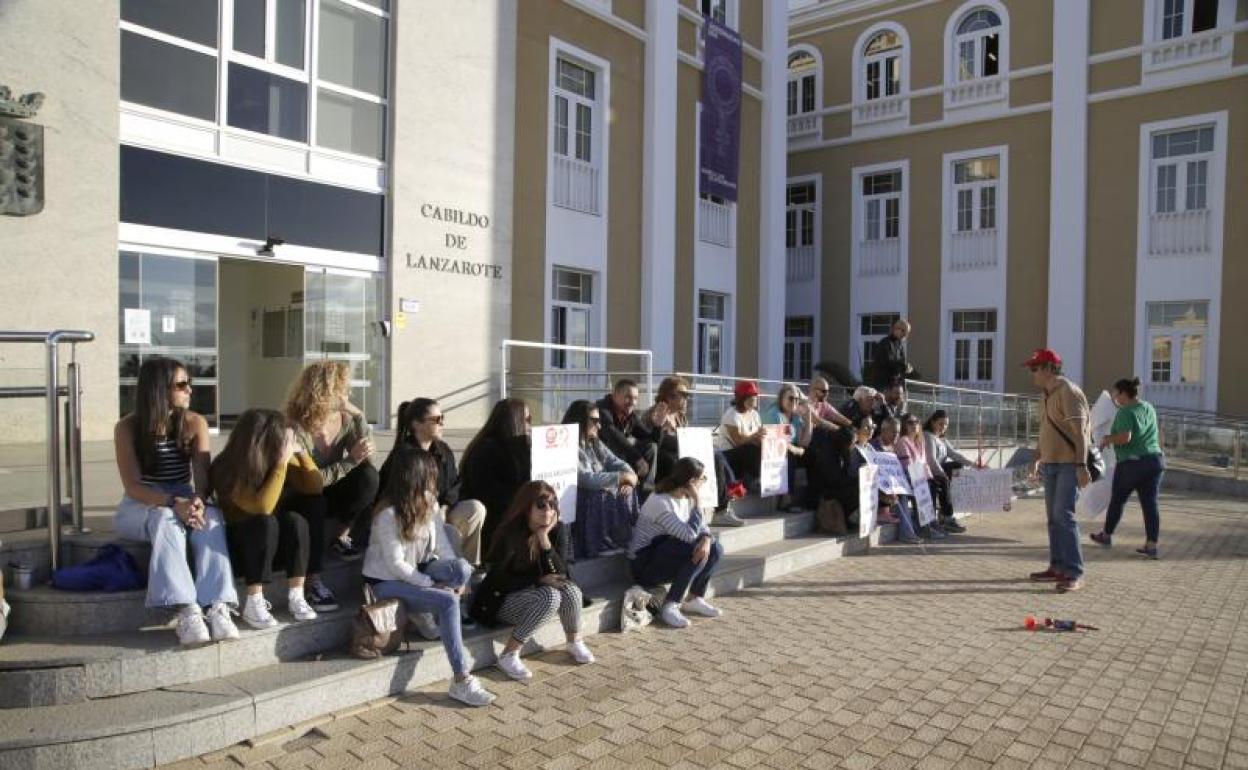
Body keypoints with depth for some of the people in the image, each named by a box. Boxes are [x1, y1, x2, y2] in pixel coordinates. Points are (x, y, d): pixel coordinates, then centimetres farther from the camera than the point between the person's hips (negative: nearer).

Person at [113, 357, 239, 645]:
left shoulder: (195, 423, -2)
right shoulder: (127, 427, -9)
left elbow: (202, 476, -11)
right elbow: (133, 486, -16)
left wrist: (197, 500, -35)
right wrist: (174, 503, -34)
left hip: (185, 500, 2)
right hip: (141, 505, -2)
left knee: (210, 517, -33)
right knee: (166, 519, -37)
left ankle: (217, 607, -45)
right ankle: (186, 611, -47)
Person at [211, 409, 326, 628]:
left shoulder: (279, 457, -11)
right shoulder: (228, 469, -24)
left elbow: (314, 488, -10)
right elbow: (263, 507, -35)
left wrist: (300, 451, -21)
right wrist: (282, 462, -36)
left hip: (276, 540, 4)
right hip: (239, 542, -4)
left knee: (295, 521, -28)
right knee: (265, 523, -34)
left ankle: (296, 597, -21)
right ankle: (254, 603, -28)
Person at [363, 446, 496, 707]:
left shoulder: (428, 503, 0)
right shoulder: (388, 514, -22)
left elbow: (441, 543, -1)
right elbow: (396, 565, -21)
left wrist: (456, 574, -16)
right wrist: (431, 583, -20)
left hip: (416, 572, 6)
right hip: (386, 582, -6)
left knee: (463, 568, -25)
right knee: (448, 602, -28)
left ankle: (428, 613, -3)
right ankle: (461, 681, -23)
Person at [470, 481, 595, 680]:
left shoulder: (558, 530, -8)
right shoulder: (510, 535, -21)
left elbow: (560, 574, -14)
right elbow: (497, 580, -19)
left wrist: (544, 537, -25)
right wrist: (538, 580, -23)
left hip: (531, 592, 5)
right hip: (502, 601, -5)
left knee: (570, 590, -22)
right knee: (549, 597, -31)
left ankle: (575, 642, 3)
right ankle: (508, 655, -22)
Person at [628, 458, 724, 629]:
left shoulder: (686, 498, 3)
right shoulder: (660, 502, -25)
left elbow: (702, 527, 2)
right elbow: (689, 534, -32)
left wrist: (706, 540, -21)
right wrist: (696, 502, -25)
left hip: (667, 554, 9)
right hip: (645, 565, -9)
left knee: (715, 549, -4)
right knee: (696, 552, -28)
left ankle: (695, 599, 8)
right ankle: (670, 607, -20)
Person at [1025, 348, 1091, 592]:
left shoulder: (1068, 391, -13)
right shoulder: (1047, 395, 16)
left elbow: (1080, 431, -19)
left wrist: (1081, 466, -26)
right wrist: (1039, 460, 24)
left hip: (1069, 464, -9)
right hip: (1051, 464, 9)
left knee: (1064, 514, -14)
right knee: (1053, 517, 11)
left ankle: (1074, 573, -11)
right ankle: (1057, 567, 19)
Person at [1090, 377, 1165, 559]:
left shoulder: (1125, 412, -13)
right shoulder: (1149, 408, 12)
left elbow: (1125, 437, -25)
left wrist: (1107, 439, -7)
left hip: (1131, 463, -6)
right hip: (1154, 460, 6)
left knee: (1117, 500, 11)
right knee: (1150, 503, 3)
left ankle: (1106, 535, 27)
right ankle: (1151, 546, -1)